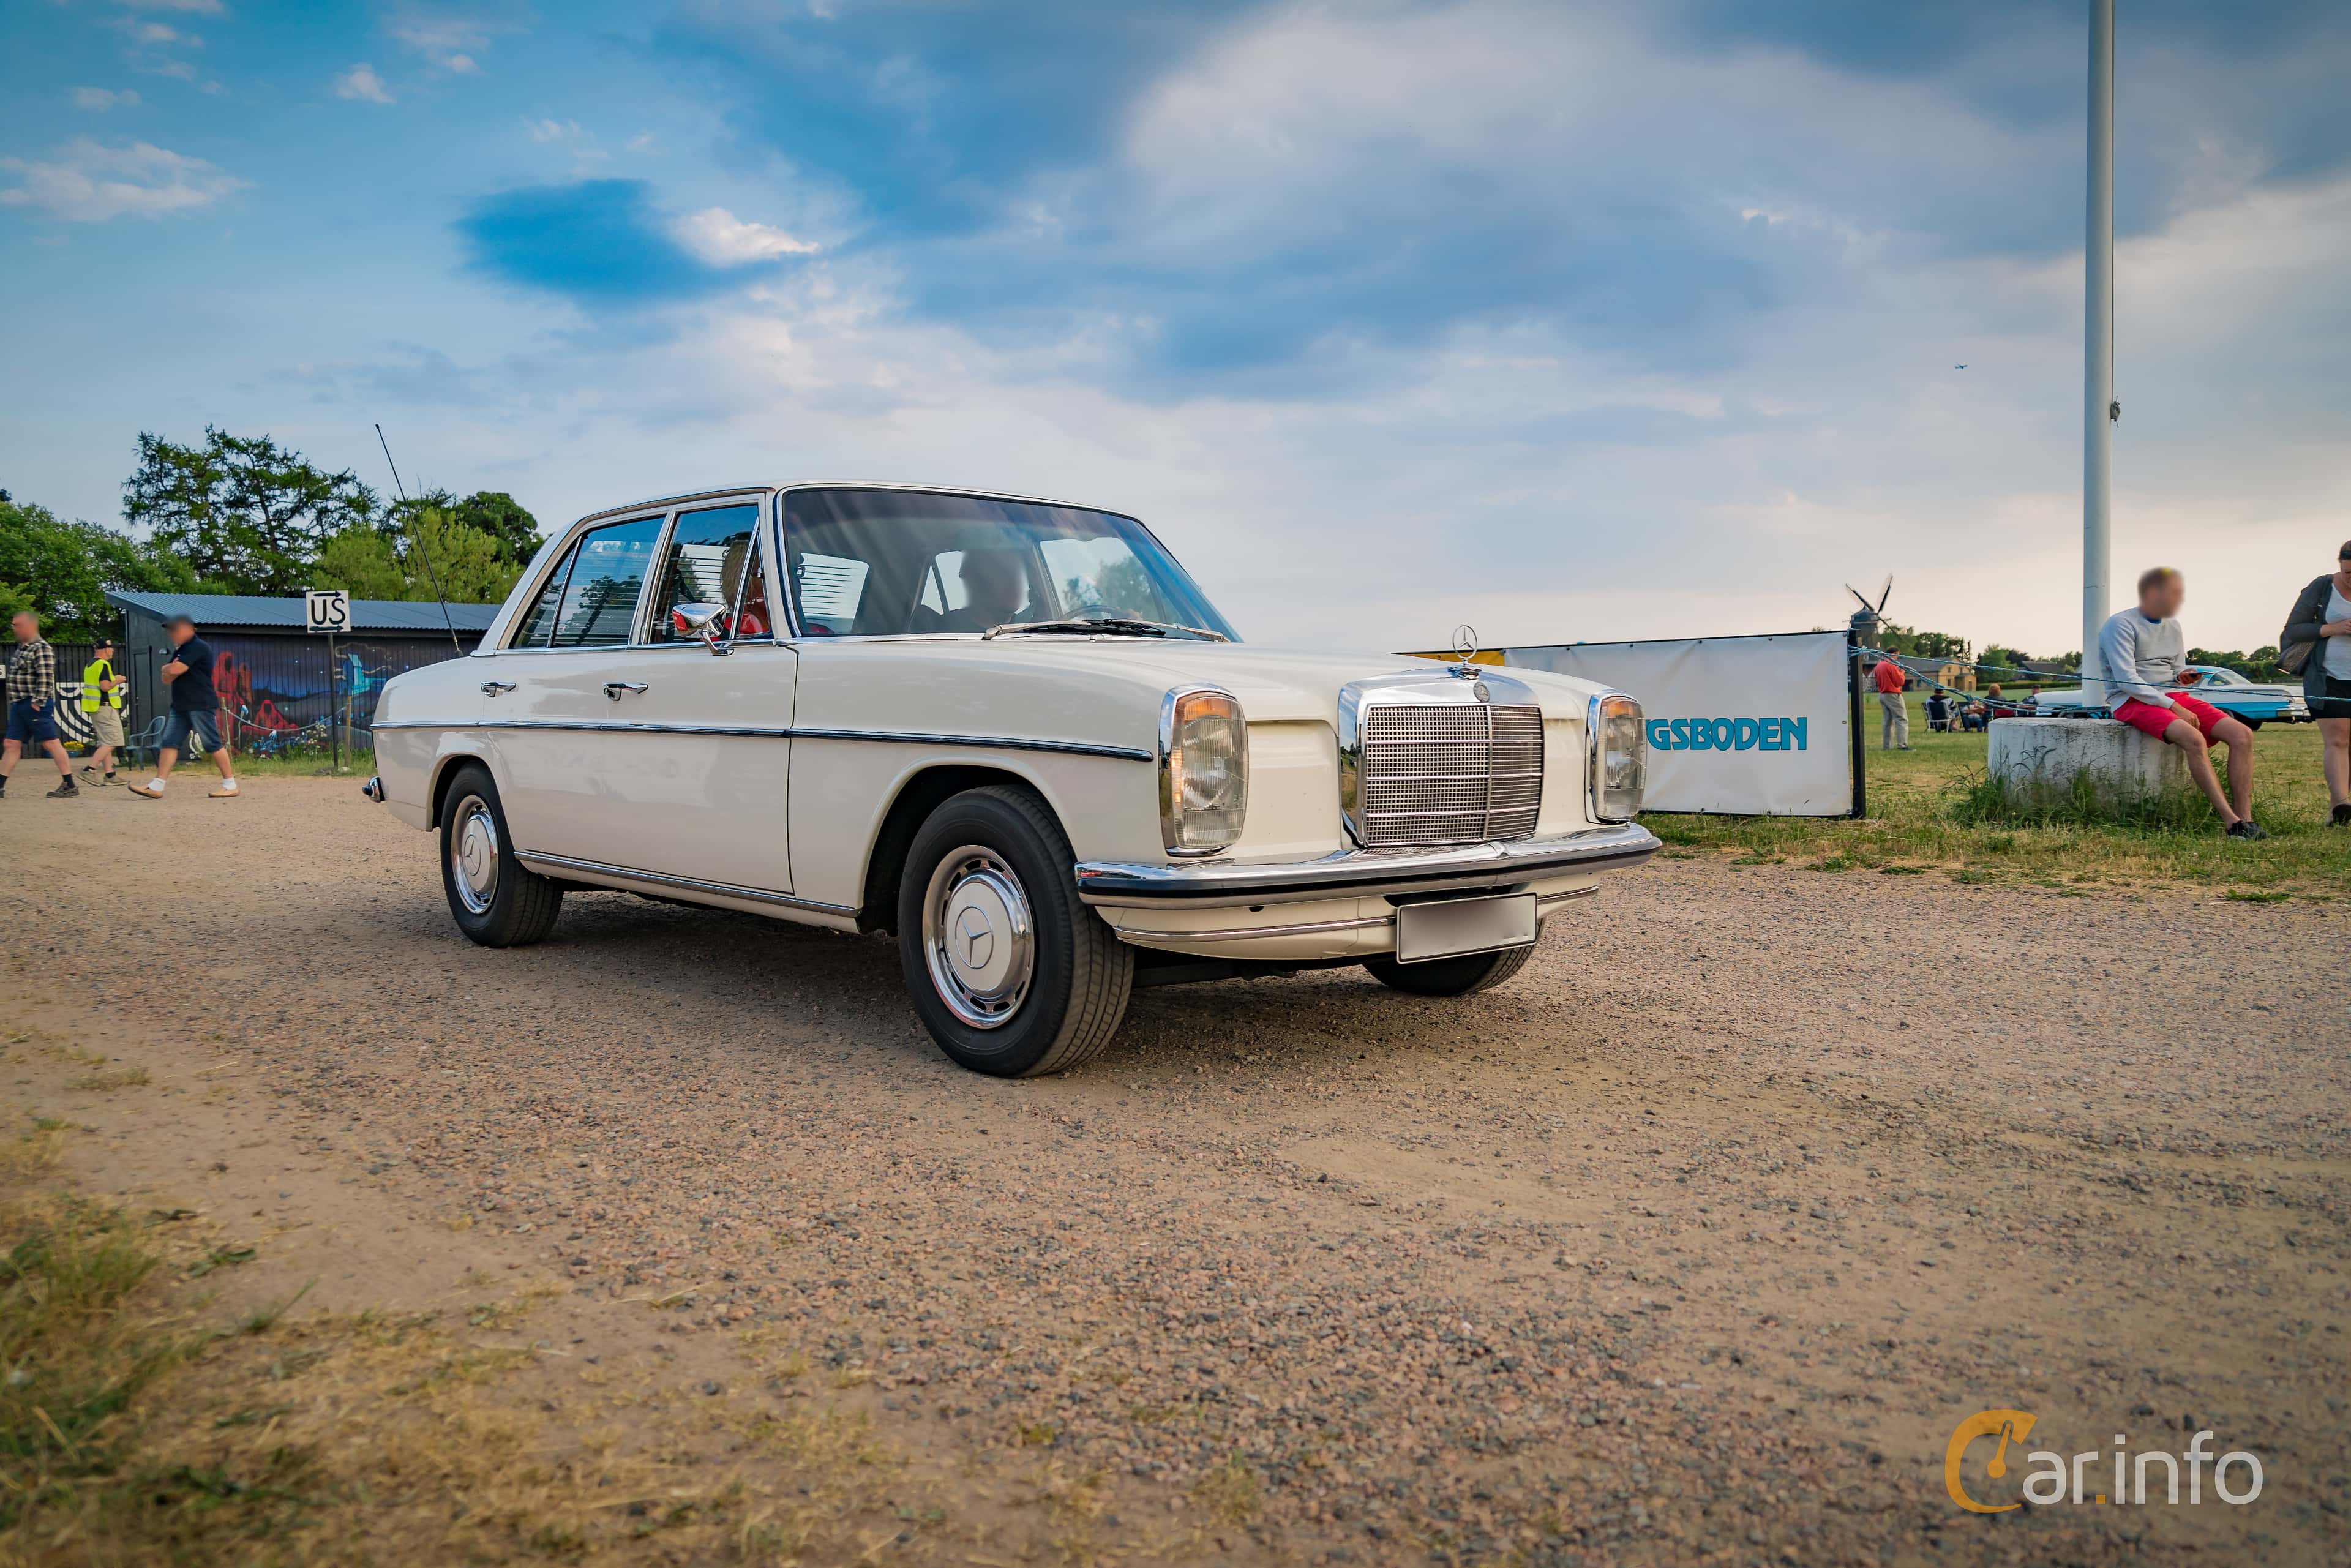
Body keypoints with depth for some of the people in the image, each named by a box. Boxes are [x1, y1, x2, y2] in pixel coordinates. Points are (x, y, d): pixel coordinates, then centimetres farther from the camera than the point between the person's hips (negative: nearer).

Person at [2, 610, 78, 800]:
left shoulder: (42, 649, -12)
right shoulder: (21, 648, 17)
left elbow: (45, 678, -19)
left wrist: (37, 702, -22)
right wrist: (15, 701, 18)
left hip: (36, 706, -9)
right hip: (19, 705, 9)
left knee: (50, 743, -8)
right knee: (12, 745, 9)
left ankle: (70, 786, -6)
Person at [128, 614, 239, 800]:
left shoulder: (199, 647, -11)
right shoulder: (180, 650, 19)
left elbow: (175, 670, -20)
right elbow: (167, 678, 17)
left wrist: (166, 669, 3)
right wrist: (170, 671, -5)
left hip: (201, 705, -9)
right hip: (180, 706, 9)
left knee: (213, 744, -6)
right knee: (169, 743, 3)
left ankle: (230, 785, 0)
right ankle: (156, 787, 1)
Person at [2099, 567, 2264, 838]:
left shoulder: (2173, 627, 18)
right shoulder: (2121, 625, -6)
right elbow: (2127, 680, -14)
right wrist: (2173, 707, -18)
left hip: (2173, 697, 8)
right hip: (2134, 702, -8)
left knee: (2242, 735, -13)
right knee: (2194, 739, -34)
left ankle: (2244, 819, -15)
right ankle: (2232, 823, -32)